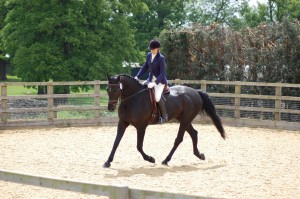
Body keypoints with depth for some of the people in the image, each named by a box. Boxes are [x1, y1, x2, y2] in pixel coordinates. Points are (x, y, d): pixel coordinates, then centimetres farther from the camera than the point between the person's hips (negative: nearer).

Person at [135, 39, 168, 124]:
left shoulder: (161, 58, -16)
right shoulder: (149, 55, 4)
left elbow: (162, 73, -20)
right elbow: (145, 67, 13)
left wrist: (155, 83, -29)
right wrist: (137, 76, 1)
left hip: (160, 80, -8)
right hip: (150, 79, 8)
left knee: (157, 97, -27)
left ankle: (164, 116, -10)